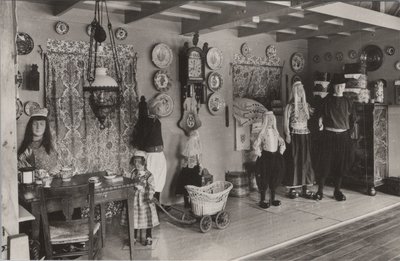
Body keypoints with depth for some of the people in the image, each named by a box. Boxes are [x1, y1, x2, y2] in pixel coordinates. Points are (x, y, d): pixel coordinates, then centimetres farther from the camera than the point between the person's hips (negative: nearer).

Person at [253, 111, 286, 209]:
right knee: (263, 180, -2)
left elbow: (282, 143, 18)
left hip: (275, 157, 6)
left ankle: (272, 199, 23)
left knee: (275, 179, 10)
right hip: (265, 157, -6)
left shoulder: (275, 132, 7)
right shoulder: (262, 132, -10)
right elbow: (255, 145, -13)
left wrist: (280, 152, 9)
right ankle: (262, 201, 8)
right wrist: (260, 155, -12)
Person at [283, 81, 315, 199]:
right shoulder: (290, 106, -3)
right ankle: (292, 188, 6)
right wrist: (287, 135, -12)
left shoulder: (306, 105, 10)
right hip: (294, 136, -4)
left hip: (305, 135, 5)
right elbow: (286, 122, -5)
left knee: (305, 161, 5)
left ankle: (305, 188, 12)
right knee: (293, 161, -1)